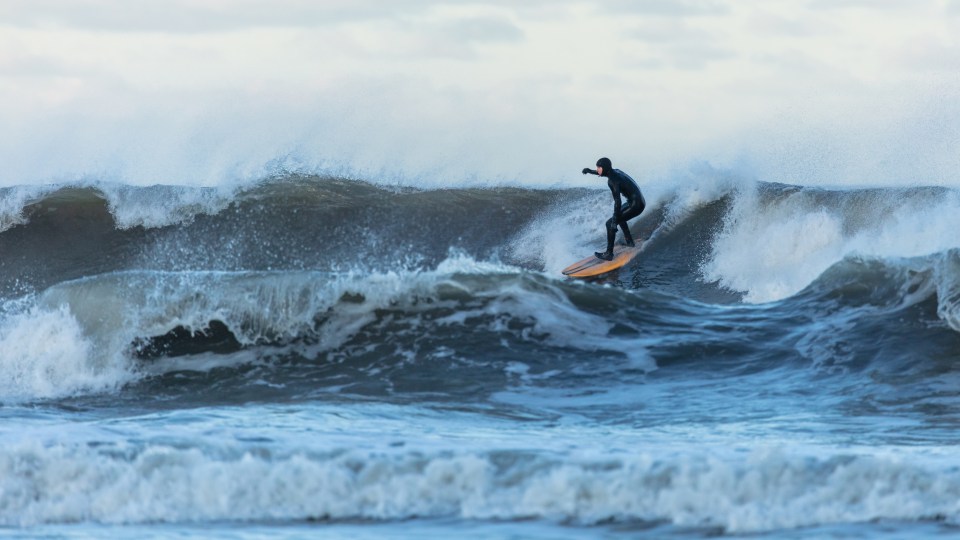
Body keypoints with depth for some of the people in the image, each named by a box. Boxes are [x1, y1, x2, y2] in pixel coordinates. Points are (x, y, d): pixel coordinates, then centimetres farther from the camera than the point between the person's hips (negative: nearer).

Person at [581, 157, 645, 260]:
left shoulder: (612, 180, -20)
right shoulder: (615, 171, 6)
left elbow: (617, 201, -26)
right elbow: (605, 173, 32)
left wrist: (614, 223, -27)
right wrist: (590, 171, 41)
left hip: (636, 205, -10)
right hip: (640, 201, 10)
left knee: (610, 223, -8)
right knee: (619, 213, 34)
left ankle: (609, 254, -7)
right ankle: (629, 241, 37)